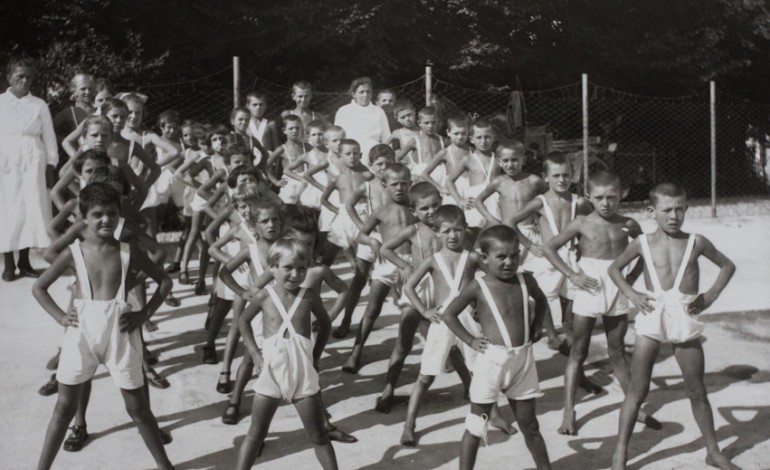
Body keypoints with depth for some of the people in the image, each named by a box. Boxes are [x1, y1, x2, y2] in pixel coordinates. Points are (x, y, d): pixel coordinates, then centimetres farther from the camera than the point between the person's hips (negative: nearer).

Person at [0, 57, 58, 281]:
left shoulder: (39, 105, 9)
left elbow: (49, 136, 9)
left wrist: (51, 162, 3)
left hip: (33, 163, 1)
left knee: (32, 209, -1)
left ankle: (24, 260, 8)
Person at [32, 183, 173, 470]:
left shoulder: (128, 253, -4)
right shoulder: (73, 253, -3)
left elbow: (165, 281, 4)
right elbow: (39, 287, 8)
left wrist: (145, 314, -5)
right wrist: (60, 316, -3)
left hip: (120, 333, -1)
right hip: (82, 331, 1)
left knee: (137, 407, 9)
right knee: (65, 406, 10)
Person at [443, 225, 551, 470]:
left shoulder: (525, 281, 2)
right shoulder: (478, 287, -10)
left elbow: (541, 300, 24)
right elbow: (449, 314, -3)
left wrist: (536, 327, 12)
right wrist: (471, 340, -7)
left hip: (523, 360, 4)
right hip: (492, 360, -4)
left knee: (529, 424, 17)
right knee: (476, 426, 5)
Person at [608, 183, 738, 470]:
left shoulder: (696, 242, 0)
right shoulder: (642, 243, -1)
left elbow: (727, 265, 13)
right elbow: (614, 268, 13)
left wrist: (711, 294, 1)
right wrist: (630, 294, -1)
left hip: (685, 320, 1)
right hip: (652, 319, -1)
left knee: (697, 392, 12)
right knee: (637, 390, 2)